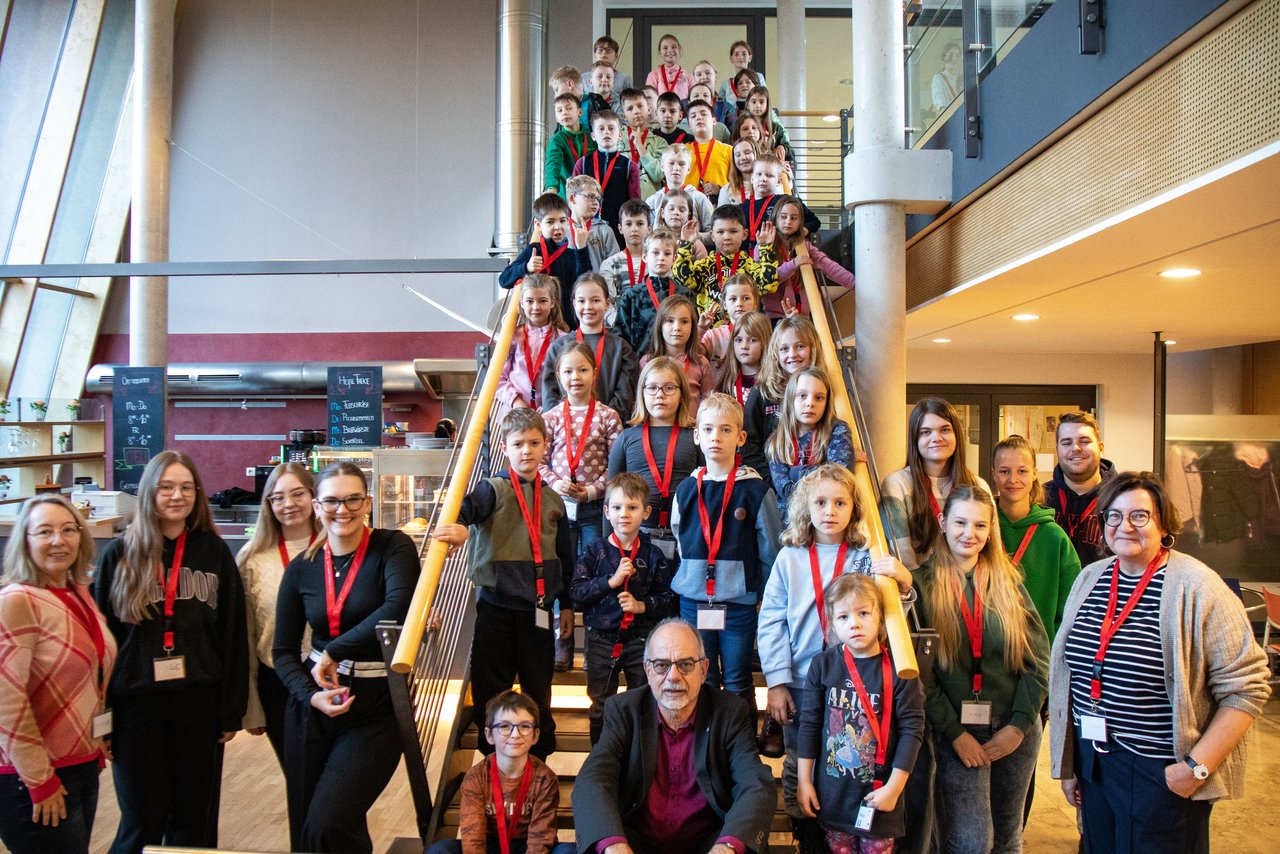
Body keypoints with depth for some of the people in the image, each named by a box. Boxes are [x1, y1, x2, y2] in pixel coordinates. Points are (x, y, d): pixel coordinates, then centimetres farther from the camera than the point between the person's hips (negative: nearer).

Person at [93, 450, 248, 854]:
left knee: (196, 819, 11)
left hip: (200, 701, 1)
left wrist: (232, 710, -1)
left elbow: (233, 634, 1)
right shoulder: (119, 554, 0)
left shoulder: (214, 551, 1)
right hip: (135, 703, -1)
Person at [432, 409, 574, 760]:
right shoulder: (494, 488, -3)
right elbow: (467, 507, -27)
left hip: (537, 608, 3)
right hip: (496, 604, -3)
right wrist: (458, 527, -49)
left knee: (538, 689, 13)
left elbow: (564, 557, 17)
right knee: (491, 689, 5)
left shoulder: (553, 500, 9)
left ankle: (540, 759, 29)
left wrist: (566, 605, 19)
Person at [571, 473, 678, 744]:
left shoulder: (653, 556, -1)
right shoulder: (595, 552, -2)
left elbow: (669, 599, 1)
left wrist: (642, 605, -15)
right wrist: (611, 581, -19)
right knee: (600, 708, 13)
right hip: (601, 640, 0)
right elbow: (576, 593, -9)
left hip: (641, 641, 0)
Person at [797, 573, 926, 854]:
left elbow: (912, 729, -9)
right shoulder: (823, 664, -6)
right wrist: (804, 780, 2)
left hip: (879, 792, -1)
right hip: (832, 792, 2)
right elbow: (809, 723, 0)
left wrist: (894, 787, -9)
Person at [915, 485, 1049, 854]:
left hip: (1014, 730, 4)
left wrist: (1019, 725, -6)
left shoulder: (1008, 579, 4)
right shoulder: (922, 584, -6)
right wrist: (955, 733, -12)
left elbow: (1039, 657, 2)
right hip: (956, 730, -3)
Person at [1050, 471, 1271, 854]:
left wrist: (1197, 767, -17)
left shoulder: (1195, 587, -13)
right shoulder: (1090, 578, 5)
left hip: (1162, 776, -5)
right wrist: (1067, 765, 13)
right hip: (1092, 762, 5)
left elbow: (1246, 687, -14)